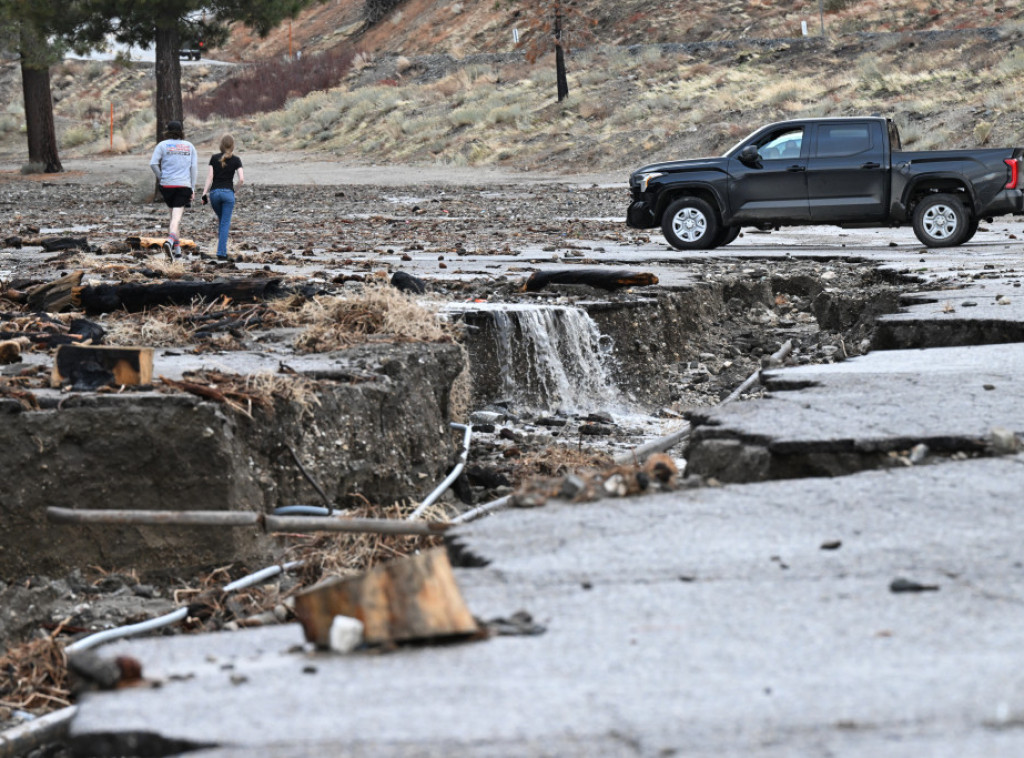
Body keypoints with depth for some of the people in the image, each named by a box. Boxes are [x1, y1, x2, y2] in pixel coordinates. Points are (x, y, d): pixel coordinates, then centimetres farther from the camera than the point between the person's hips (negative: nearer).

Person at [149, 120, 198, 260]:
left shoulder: (163, 145, 3)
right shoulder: (189, 146, 9)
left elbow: (153, 163, -9)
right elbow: (194, 168, 6)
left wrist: (160, 177, 5)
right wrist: (193, 188, 8)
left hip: (167, 184, 0)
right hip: (184, 185, 0)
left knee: (174, 215, 16)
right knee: (176, 216, -8)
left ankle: (177, 247, 15)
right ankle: (170, 240, -32)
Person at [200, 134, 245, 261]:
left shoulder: (214, 158, 4)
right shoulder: (236, 160, 0)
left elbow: (209, 177, -1)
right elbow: (241, 179, -6)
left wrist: (205, 193, 0)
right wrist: (238, 185, 14)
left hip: (214, 192, 2)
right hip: (228, 192, -2)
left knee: (221, 220, 22)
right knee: (225, 223, 0)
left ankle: (222, 250, 19)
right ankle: (221, 253, -8)